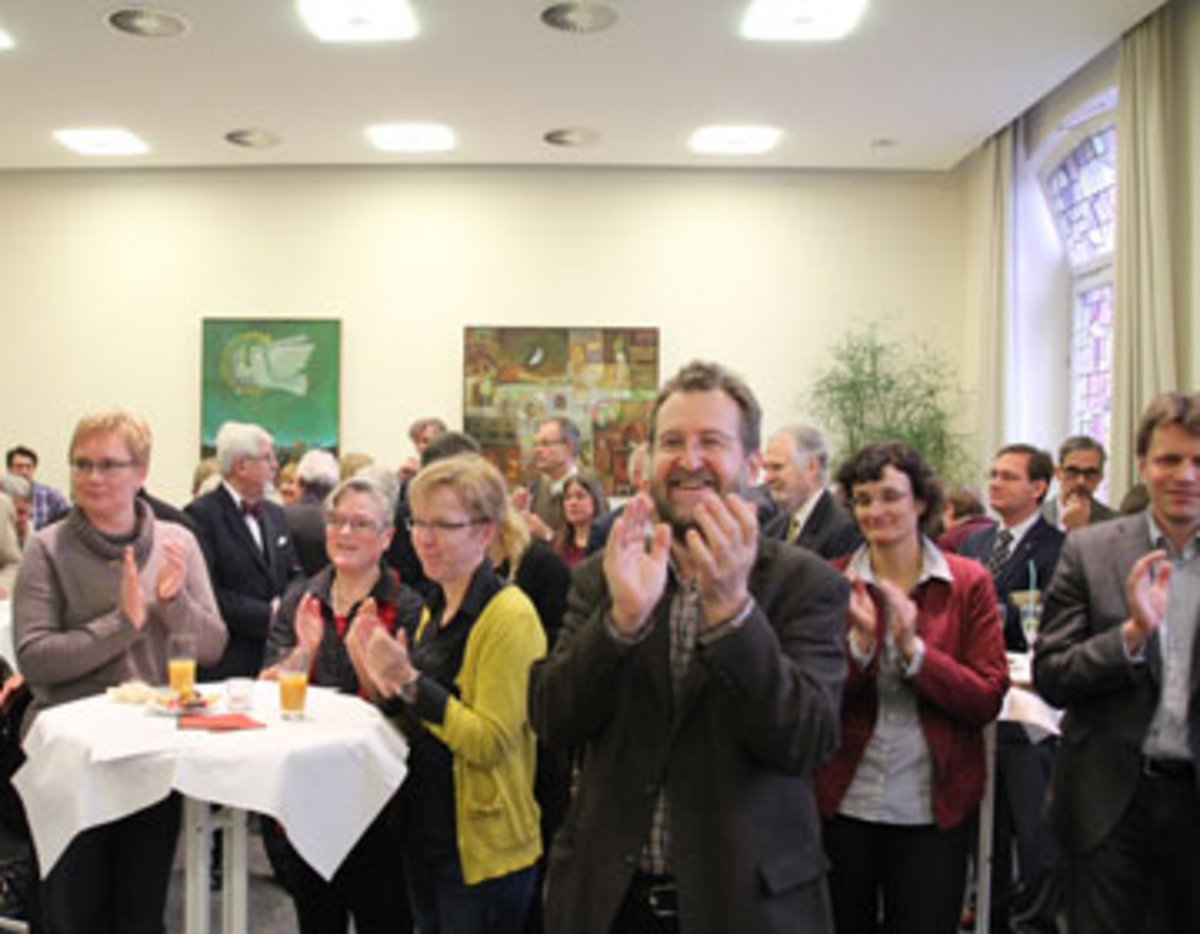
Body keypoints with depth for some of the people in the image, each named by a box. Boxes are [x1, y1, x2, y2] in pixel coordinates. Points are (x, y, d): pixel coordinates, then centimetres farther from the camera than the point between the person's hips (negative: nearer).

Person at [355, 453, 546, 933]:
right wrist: (385, 681, -2)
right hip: (424, 835, 8)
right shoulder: (435, 610, 8)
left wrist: (409, 681, -27)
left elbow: (490, 742, -22)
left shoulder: (510, 615, -17)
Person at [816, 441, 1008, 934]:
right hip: (842, 802, 1)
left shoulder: (968, 583, -3)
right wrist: (859, 643, -21)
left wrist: (913, 648, -21)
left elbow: (988, 701, -9)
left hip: (933, 807, -1)